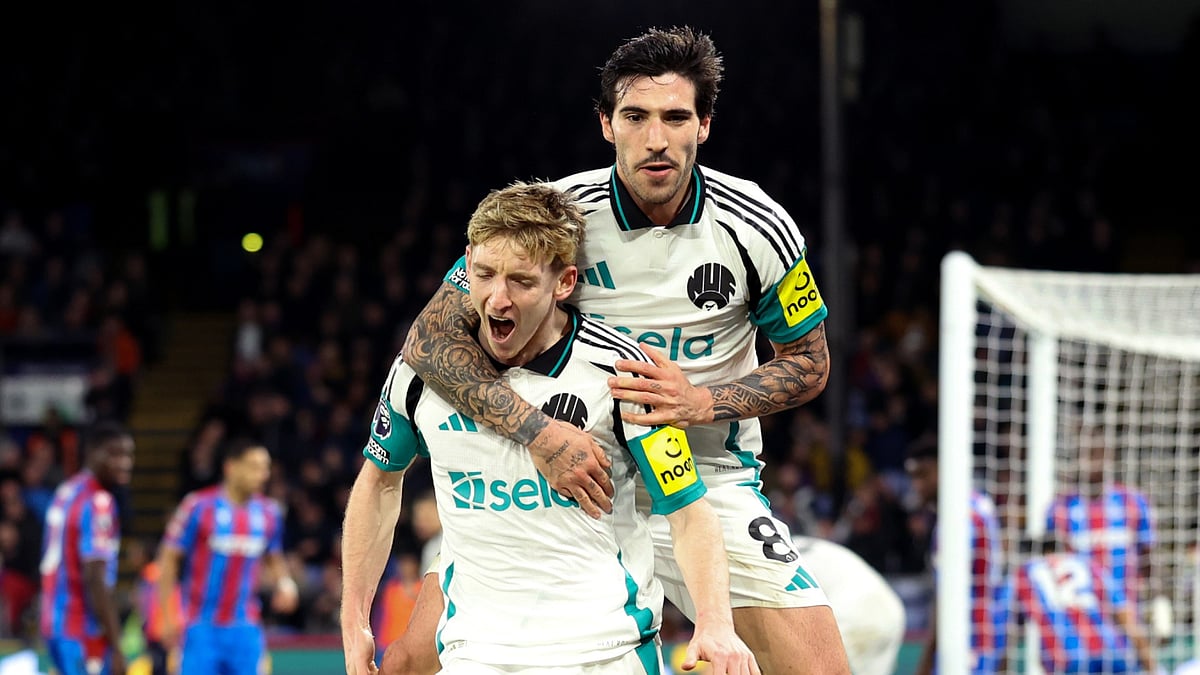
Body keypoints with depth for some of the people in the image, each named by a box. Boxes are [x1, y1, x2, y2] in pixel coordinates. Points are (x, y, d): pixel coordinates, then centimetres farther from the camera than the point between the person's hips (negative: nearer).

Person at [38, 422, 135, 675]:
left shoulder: (66, 491, 13)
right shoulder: (98, 503, -16)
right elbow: (95, 580, -22)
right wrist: (115, 647, -21)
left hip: (56, 623, 9)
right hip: (84, 632, -9)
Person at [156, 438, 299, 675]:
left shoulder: (268, 512, 5)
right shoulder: (199, 506, -9)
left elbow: (274, 559, 21)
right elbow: (168, 559, -4)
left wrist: (284, 582, -2)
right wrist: (168, 617, -9)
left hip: (245, 629, 4)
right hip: (201, 627, -4)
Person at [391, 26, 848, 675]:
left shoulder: (757, 226, -11)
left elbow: (808, 364, 2)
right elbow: (430, 337, -17)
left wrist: (703, 402, -18)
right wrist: (538, 431, -32)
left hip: (707, 481, 0)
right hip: (567, 475, 0)